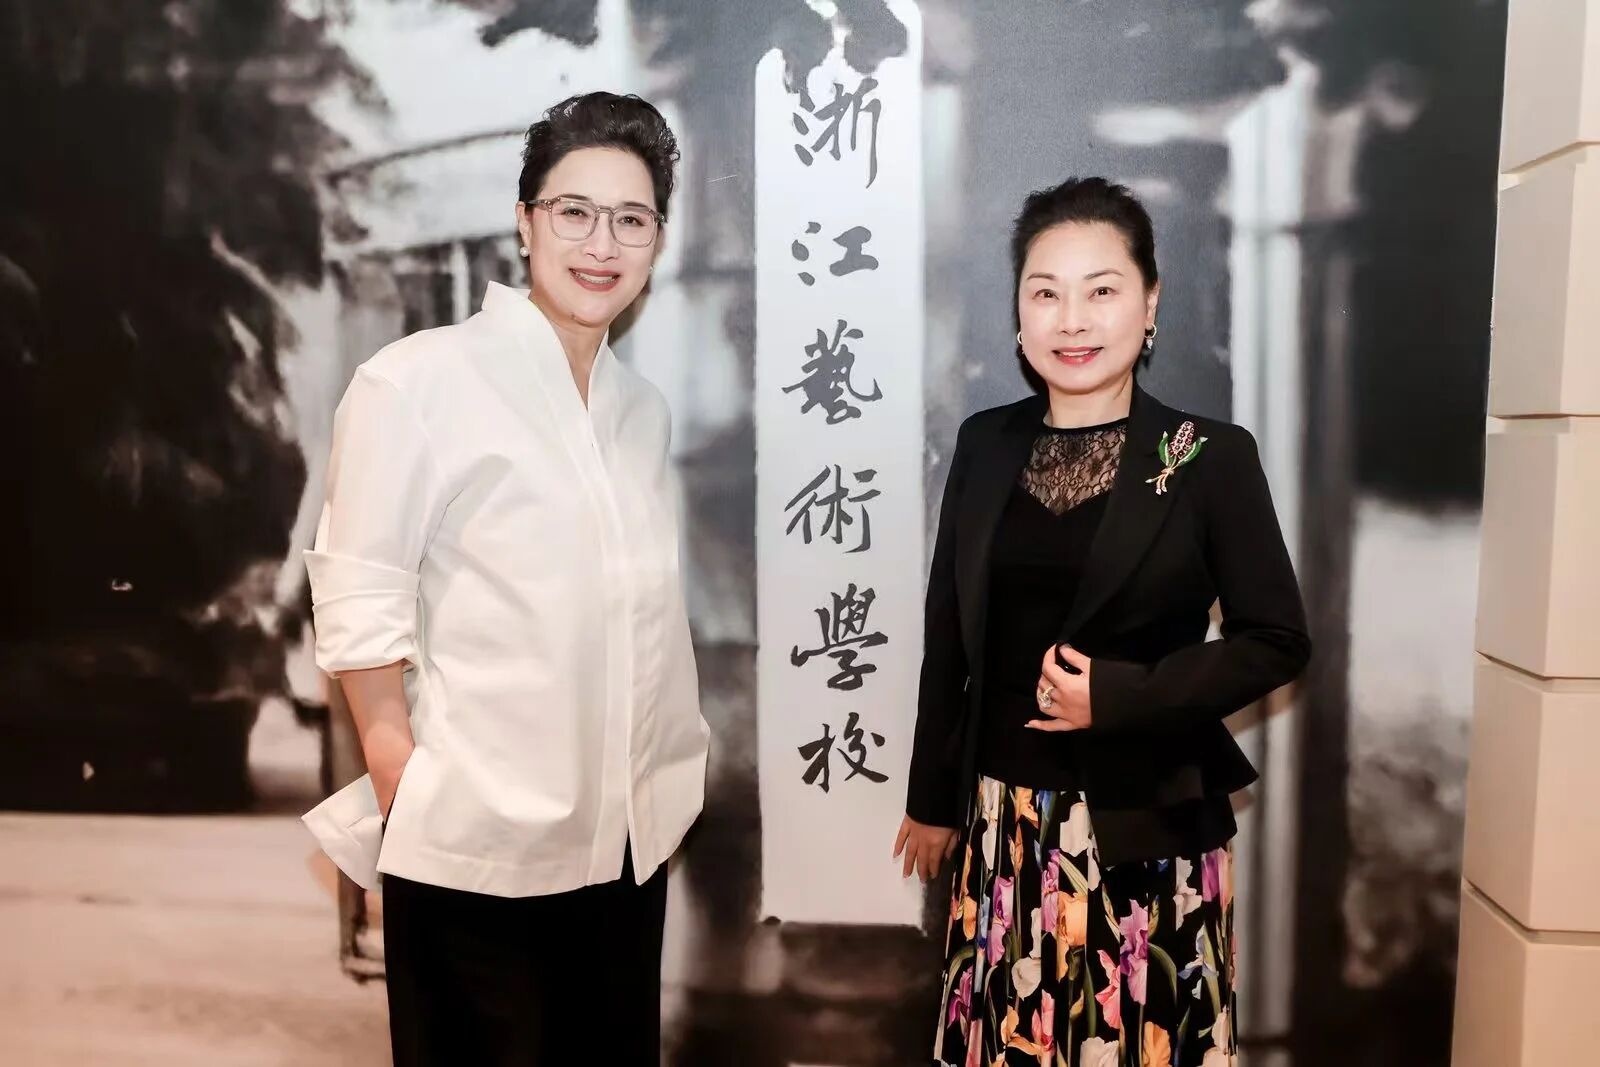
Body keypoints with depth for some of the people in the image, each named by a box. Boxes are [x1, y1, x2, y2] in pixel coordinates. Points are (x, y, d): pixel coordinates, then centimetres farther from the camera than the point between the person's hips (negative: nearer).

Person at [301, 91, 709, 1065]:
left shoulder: (644, 406, 6)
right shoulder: (418, 380, -10)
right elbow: (359, 605, -10)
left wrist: (671, 788, 10)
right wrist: (407, 793, -12)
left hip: (627, 841, 5)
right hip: (473, 846, -5)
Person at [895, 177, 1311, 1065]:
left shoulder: (1212, 458, -8)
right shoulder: (987, 443, 1)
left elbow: (1278, 642, -5)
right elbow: (950, 634, 6)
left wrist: (1123, 696, -18)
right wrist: (933, 799, 9)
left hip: (1146, 825, -3)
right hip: (1006, 817, 3)